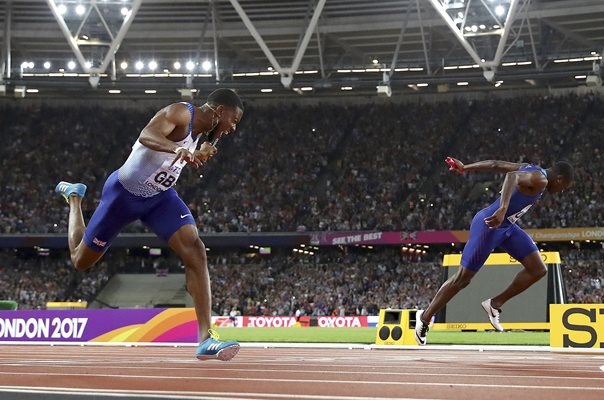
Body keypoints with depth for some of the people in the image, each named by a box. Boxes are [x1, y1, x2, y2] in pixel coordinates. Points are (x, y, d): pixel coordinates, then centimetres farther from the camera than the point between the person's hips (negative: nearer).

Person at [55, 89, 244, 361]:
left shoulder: (200, 125, 1)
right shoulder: (180, 113, -26)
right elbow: (146, 136, -45)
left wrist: (199, 154, 0)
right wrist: (179, 149, -63)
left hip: (159, 196, 7)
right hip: (124, 193, -6)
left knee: (195, 250, -19)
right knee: (80, 261, 12)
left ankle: (206, 339, -22)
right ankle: (74, 197, 43)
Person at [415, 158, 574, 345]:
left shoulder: (532, 171, 10)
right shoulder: (539, 180, -18)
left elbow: (496, 164, 15)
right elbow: (512, 176, -38)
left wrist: (466, 168, 23)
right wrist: (503, 209, -51)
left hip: (507, 226, 10)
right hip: (489, 224, -10)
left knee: (538, 270, 4)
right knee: (462, 279, 1)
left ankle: (495, 304, 13)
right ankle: (425, 317, 16)